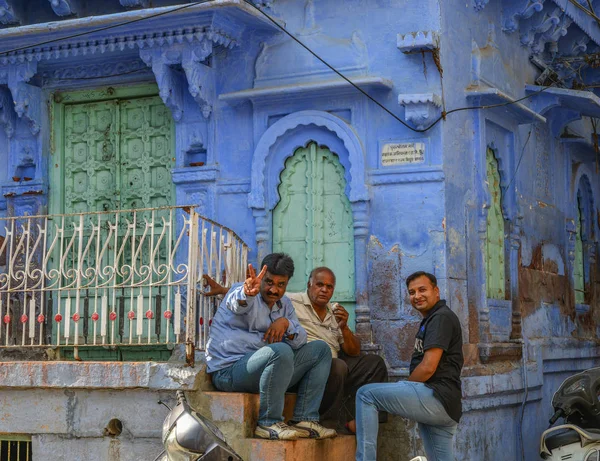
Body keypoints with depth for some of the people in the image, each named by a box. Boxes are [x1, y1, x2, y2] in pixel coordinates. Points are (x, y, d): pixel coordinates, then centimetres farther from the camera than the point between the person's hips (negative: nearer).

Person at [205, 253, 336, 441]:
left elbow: (300, 341, 6)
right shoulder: (245, 295, -8)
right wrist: (247, 293, -60)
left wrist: (286, 324, -16)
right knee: (281, 351, -35)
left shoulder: (284, 303, 15)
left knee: (320, 349, 5)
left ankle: (304, 420, -5)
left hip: (266, 369, 8)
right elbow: (238, 303, -35)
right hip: (229, 370, -8)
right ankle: (268, 423, -23)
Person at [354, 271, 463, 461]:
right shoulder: (431, 319, 25)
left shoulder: (441, 317, -7)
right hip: (442, 403, 11)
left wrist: (402, 392, -3)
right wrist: (402, 393, 8)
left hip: (435, 397, -11)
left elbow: (428, 368, -16)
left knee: (366, 395, -12)